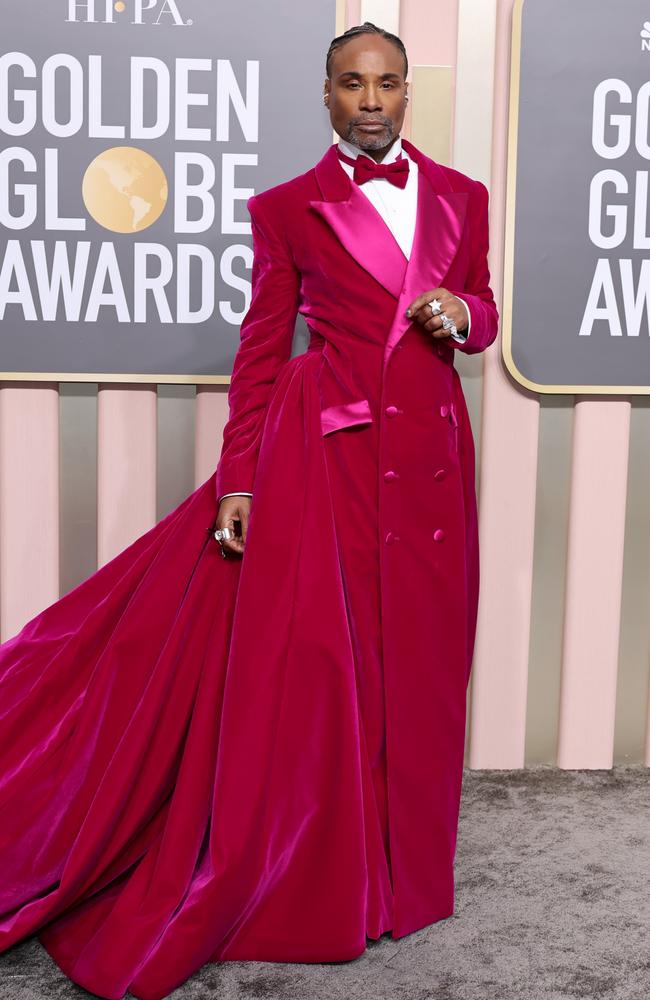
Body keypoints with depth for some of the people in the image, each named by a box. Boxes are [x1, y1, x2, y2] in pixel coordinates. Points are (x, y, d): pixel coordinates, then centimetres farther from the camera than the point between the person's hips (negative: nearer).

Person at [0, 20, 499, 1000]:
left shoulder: (460, 195, 12)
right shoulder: (287, 208, 2)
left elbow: (482, 312, 20)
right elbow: (261, 353, 1)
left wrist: (463, 315, -4)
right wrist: (239, 481, -4)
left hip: (429, 451, 4)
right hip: (324, 448, -3)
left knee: (413, 663, 9)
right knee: (302, 661, -2)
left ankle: (393, 869, 27)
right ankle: (300, 885, 13)